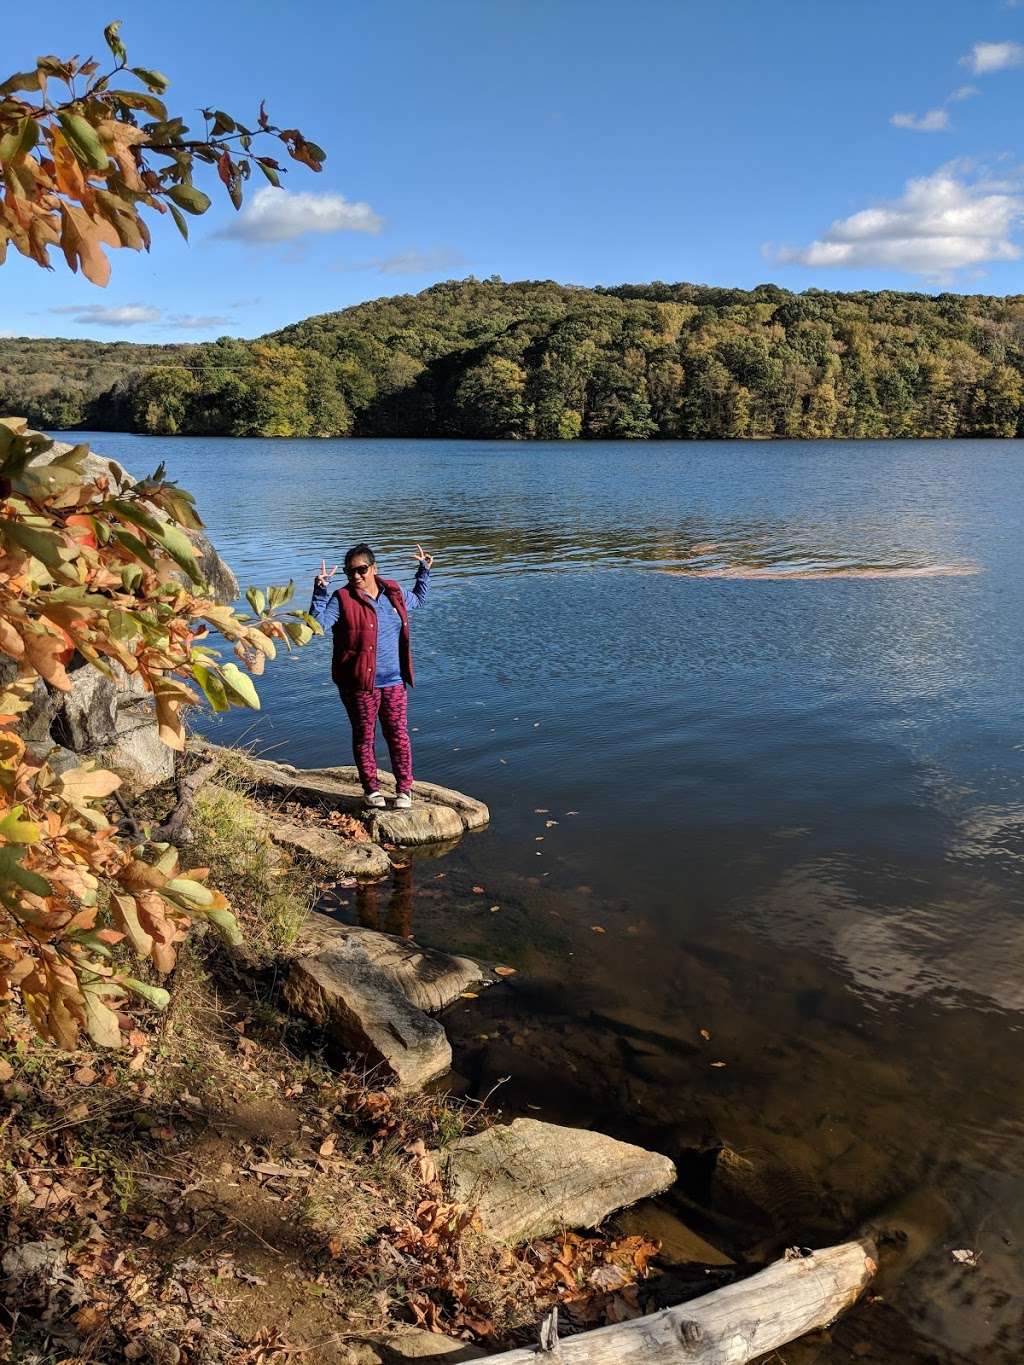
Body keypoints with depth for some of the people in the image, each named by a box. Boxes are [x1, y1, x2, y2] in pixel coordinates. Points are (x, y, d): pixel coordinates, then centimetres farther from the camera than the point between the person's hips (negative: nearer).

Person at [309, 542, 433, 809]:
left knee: (398, 735, 6)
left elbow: (418, 600, 29)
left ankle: (404, 789, 18)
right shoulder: (342, 599, -8)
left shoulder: (394, 592, 7)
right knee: (364, 737, 8)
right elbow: (318, 622, -20)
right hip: (359, 683, -3)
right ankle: (371, 789, 23)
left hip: (394, 681, 3)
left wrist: (423, 571, 22)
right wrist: (321, 591, -26)